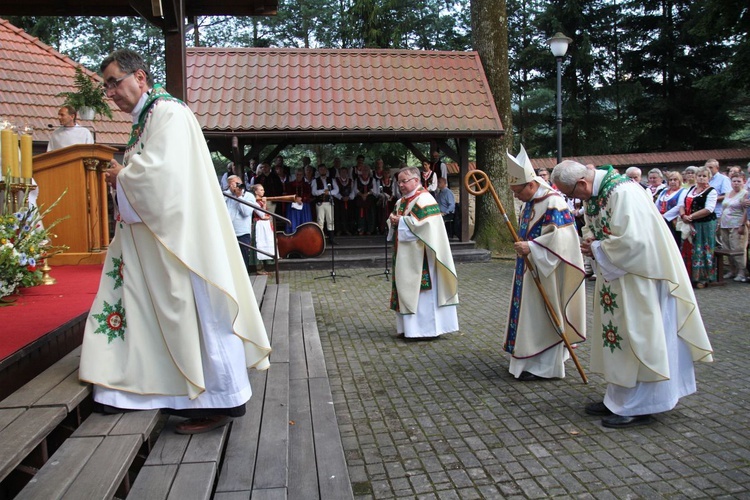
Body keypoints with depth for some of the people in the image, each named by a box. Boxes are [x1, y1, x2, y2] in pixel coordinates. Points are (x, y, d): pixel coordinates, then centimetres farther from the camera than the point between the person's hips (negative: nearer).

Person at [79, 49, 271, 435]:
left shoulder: (168, 113, -11)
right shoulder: (145, 119, 19)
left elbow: (161, 172, -22)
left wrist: (120, 177, -5)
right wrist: (122, 176, 5)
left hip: (177, 236, -10)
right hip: (153, 235, 10)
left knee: (193, 311, -5)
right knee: (155, 310, 13)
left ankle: (222, 399, 5)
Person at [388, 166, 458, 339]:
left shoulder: (424, 200, -13)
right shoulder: (401, 202, 16)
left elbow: (423, 224, -25)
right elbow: (395, 222, 21)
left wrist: (401, 221, -16)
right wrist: (393, 221, -2)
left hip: (419, 256, -9)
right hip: (405, 257, 9)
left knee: (421, 290, -4)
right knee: (407, 289, 12)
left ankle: (427, 327, 5)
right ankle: (409, 327, 20)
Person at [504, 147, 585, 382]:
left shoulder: (553, 203, -19)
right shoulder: (531, 202, 10)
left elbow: (560, 237, -27)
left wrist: (530, 247, -29)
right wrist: (523, 245, 10)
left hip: (546, 271, -9)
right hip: (530, 269, 10)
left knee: (542, 315, -2)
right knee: (530, 313, 15)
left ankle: (544, 365, 8)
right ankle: (534, 359, 27)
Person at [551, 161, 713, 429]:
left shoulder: (623, 192, -24)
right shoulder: (593, 193, 5)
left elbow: (632, 241, -30)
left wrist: (596, 249, -16)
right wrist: (593, 241, -3)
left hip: (638, 276, -9)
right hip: (616, 275, 9)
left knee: (636, 336, -1)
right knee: (618, 335, 14)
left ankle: (637, 407, 11)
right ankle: (619, 400, 25)